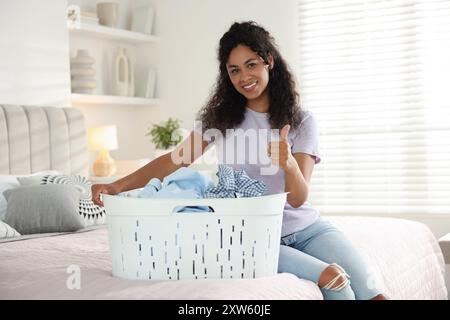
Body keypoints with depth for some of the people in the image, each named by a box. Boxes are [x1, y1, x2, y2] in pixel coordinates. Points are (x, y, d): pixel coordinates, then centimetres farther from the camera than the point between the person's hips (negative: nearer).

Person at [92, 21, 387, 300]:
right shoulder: (221, 116, 5)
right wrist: (118, 186, -14)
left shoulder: (302, 122, -1)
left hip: (306, 228, 2)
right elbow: (178, 159, -1)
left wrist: (288, 163, -34)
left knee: (373, 294, -17)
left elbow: (299, 198, -10)